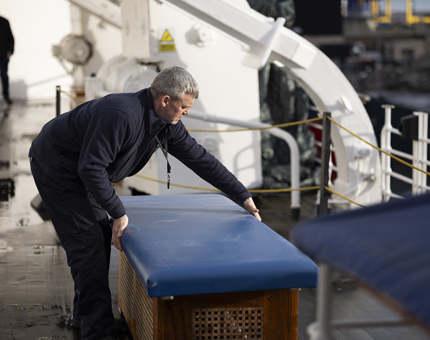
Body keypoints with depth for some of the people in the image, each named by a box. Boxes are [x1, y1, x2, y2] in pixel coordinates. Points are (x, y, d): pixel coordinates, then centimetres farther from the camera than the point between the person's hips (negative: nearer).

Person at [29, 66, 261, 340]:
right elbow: (91, 168, -33)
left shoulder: (167, 123, -6)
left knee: (102, 238, 14)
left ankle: (85, 313, 30)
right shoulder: (121, 115, -34)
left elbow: (200, 158, 1)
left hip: (79, 171, 9)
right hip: (55, 166, -9)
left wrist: (243, 196, 3)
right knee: (89, 244, -12)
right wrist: (118, 212, -26)